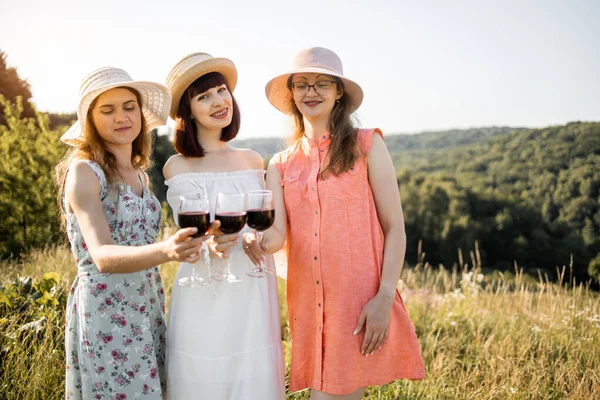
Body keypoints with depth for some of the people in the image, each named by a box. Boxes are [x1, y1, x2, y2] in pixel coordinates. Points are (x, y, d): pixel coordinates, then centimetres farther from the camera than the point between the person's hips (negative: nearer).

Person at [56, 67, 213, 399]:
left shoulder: (139, 174, 8)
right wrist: (166, 251, -42)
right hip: (105, 316, -6)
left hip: (148, 311, 7)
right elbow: (102, 256, -26)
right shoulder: (83, 171, -13)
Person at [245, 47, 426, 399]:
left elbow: (395, 227, -3)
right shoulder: (281, 165, 11)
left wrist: (385, 297, -12)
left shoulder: (366, 145, 0)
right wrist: (261, 243, -24)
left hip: (362, 305, -4)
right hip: (308, 306, 4)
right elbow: (278, 232, -1)